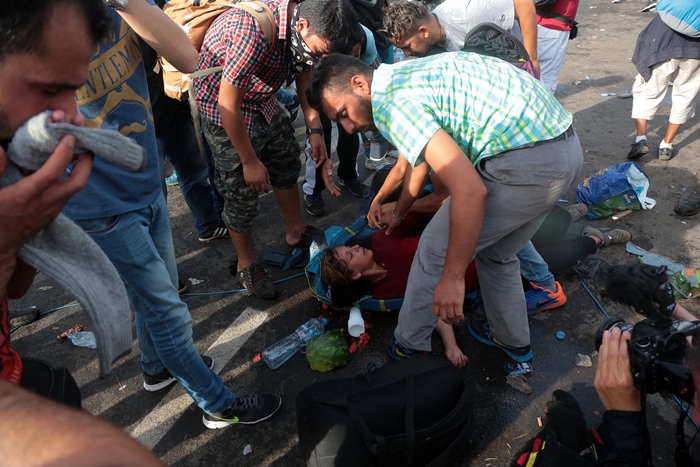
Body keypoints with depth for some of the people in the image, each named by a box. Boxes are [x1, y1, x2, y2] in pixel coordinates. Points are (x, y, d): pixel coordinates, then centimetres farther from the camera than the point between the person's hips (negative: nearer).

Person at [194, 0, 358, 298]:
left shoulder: (304, 28, -14)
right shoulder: (254, 28, -37)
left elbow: (305, 77, 1)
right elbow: (229, 104, -30)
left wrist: (315, 131, -8)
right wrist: (249, 161, -19)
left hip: (263, 100, 7)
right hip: (224, 109, -7)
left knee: (287, 166, 17)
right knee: (242, 192, 0)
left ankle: (296, 235, 38)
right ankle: (246, 264, 23)